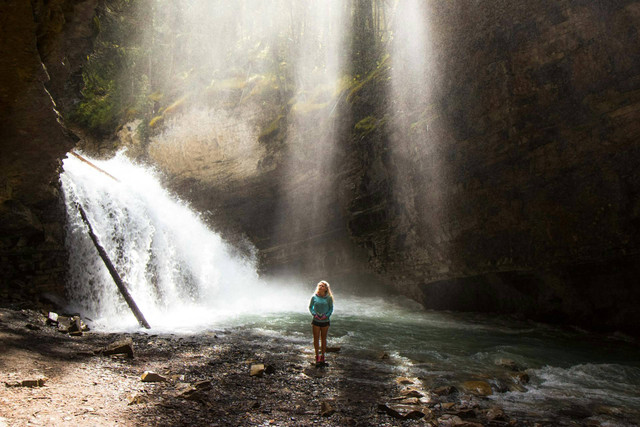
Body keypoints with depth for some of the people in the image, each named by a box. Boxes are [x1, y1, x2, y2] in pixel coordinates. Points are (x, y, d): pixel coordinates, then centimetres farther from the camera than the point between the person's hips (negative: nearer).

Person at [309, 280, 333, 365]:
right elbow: (310, 307, 6)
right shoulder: (314, 297, -4)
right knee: (316, 338, 4)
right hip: (316, 321, 0)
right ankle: (317, 355, 17)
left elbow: (331, 308, 3)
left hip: (325, 321, 0)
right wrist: (314, 314, -9)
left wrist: (327, 315, -11)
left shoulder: (328, 298, -5)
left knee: (323, 339, 10)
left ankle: (322, 355, 23)